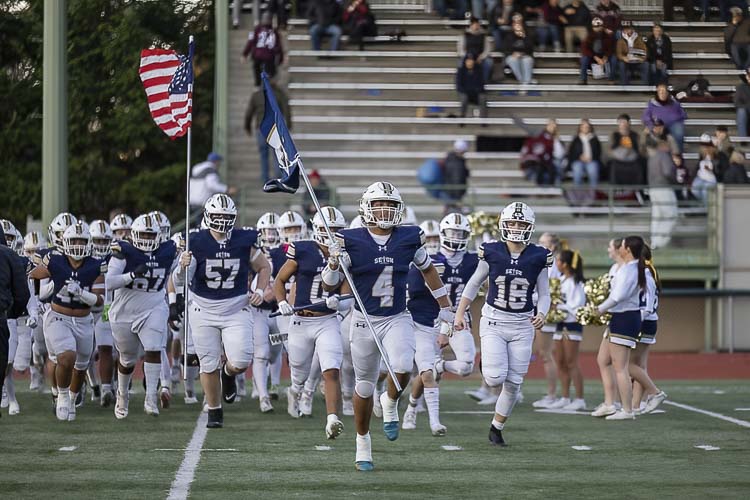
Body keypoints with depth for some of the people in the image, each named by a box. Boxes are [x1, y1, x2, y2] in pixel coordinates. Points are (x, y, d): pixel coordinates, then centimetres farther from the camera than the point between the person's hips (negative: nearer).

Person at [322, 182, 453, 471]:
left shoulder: (409, 238, -3)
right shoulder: (351, 241, -9)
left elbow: (428, 270, 16)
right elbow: (330, 286, -3)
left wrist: (445, 307, 19)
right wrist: (334, 263, -23)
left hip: (398, 319, 1)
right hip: (365, 320, -1)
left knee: (403, 368, -27)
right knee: (364, 385, 9)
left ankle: (390, 404, 5)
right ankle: (363, 443, 29)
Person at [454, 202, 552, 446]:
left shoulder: (538, 257, -3)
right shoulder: (492, 252, -4)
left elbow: (544, 294, 5)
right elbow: (474, 284, 9)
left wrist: (541, 314, -15)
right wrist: (460, 313, 6)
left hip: (522, 325, 1)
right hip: (493, 321, -1)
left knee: (513, 383, 2)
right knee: (495, 378, -15)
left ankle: (496, 428, 20)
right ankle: (487, 364, 22)